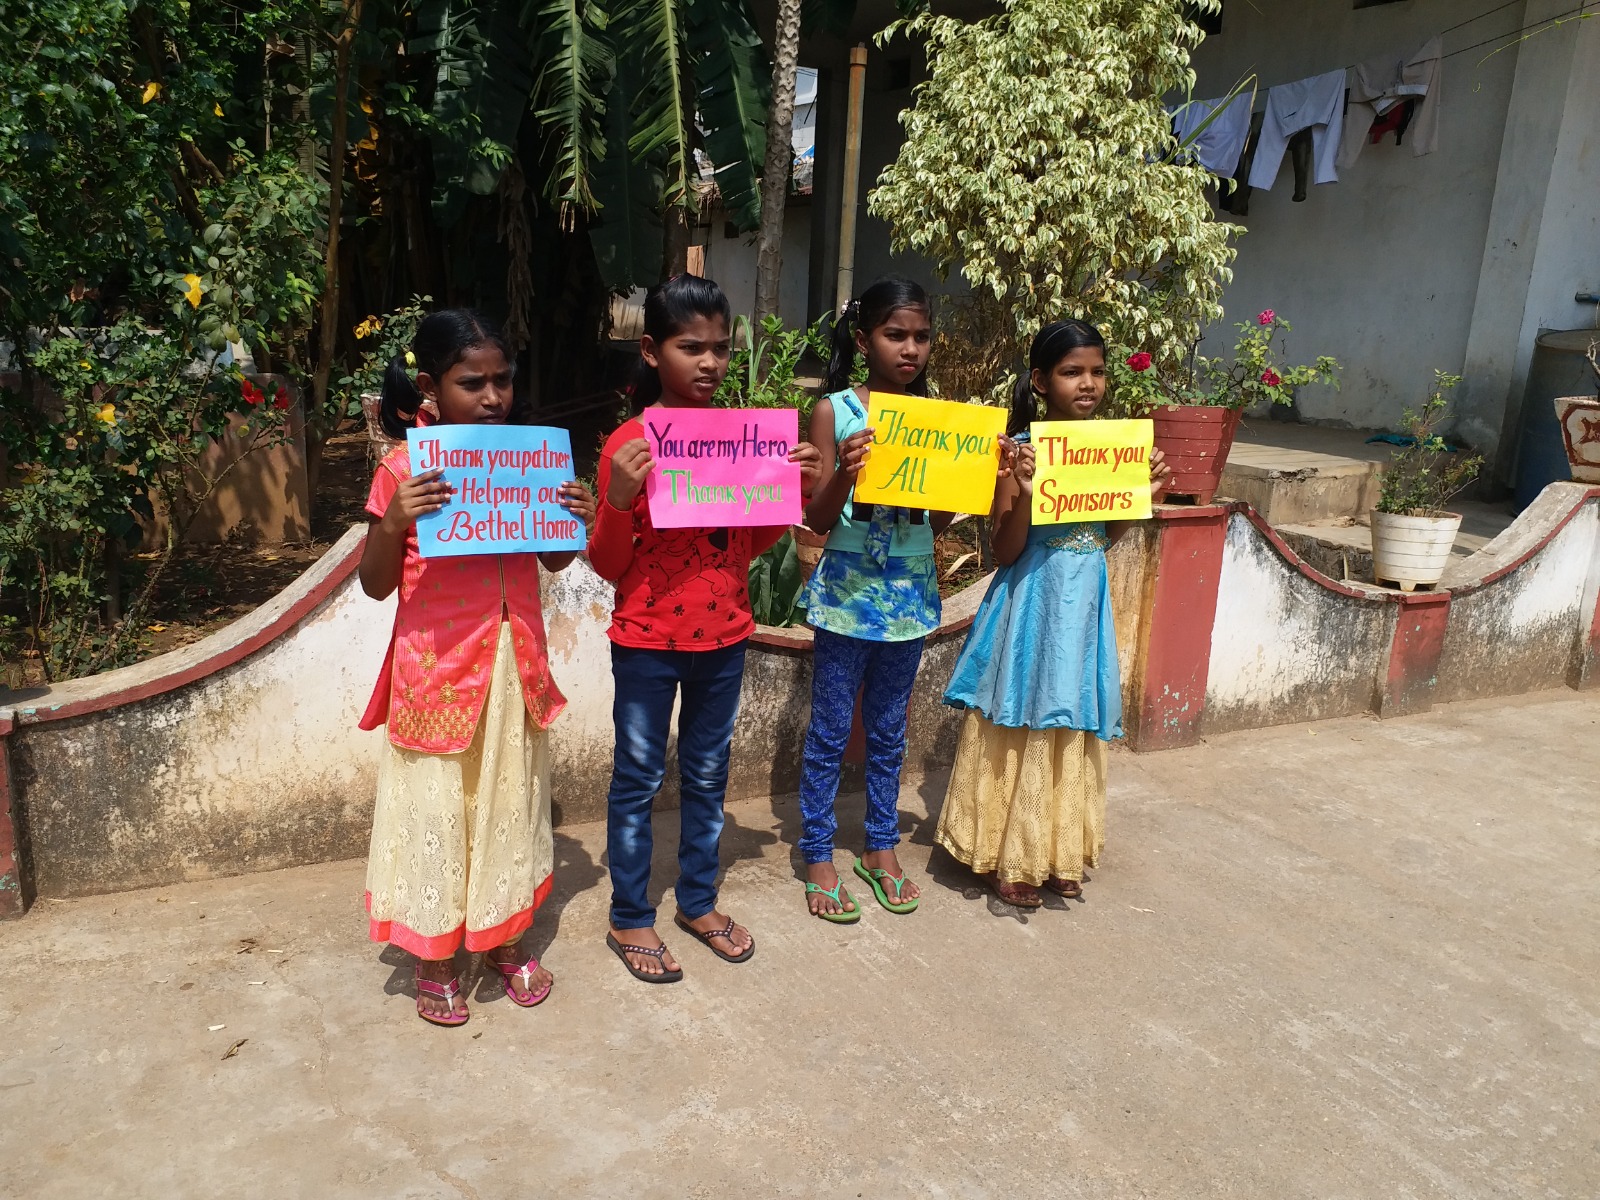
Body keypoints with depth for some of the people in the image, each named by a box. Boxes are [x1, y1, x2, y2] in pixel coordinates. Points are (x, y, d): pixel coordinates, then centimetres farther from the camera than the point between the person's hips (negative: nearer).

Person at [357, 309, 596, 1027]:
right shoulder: (405, 469, -10)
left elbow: (554, 562, 11)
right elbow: (375, 585, -7)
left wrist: (580, 523, -10)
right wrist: (395, 520, -25)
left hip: (513, 661, 4)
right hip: (437, 664, -4)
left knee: (511, 799, 16)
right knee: (436, 807, 8)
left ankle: (505, 940, 36)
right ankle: (434, 960, 29)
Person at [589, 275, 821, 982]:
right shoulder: (629, 445, -13)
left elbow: (751, 544, 9)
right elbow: (608, 565, -10)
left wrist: (794, 491, -6)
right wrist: (618, 499, -27)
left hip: (723, 635, 5)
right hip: (647, 640, -4)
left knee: (707, 772, 17)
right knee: (638, 777, 10)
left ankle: (699, 902, 36)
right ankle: (630, 919, 26)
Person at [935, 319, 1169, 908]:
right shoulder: (1022, 449, -12)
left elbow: (1105, 537, 14)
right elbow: (1003, 552, -13)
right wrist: (1025, 493, -27)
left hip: (1085, 603, 6)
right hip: (1033, 600, -5)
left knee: (1072, 729, 15)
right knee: (1021, 730, 4)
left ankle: (1059, 853, 30)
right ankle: (1008, 856, 20)